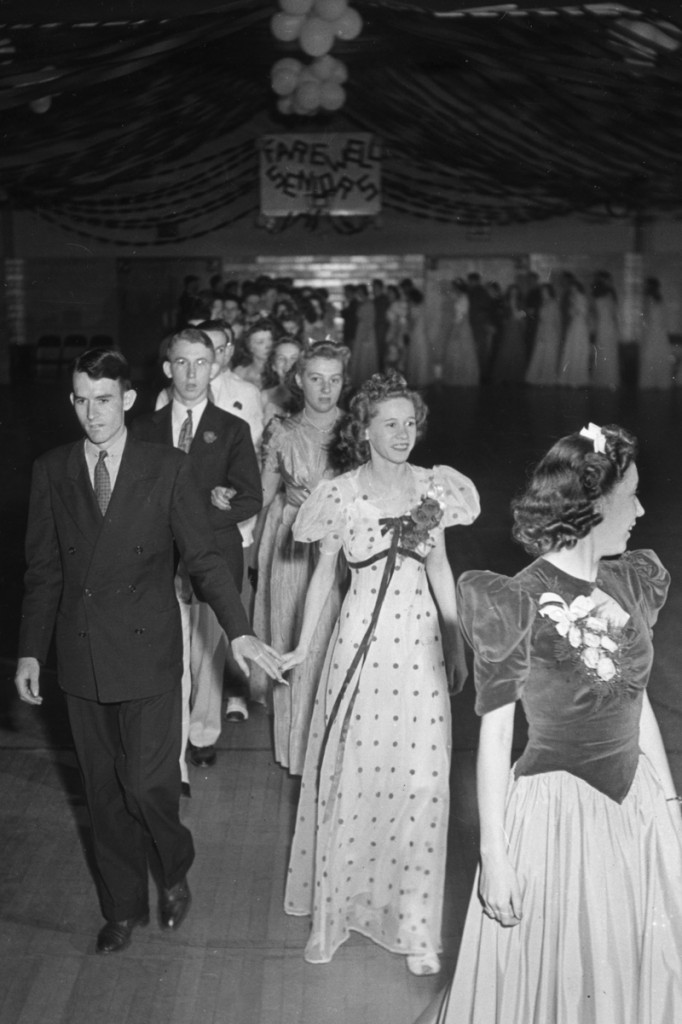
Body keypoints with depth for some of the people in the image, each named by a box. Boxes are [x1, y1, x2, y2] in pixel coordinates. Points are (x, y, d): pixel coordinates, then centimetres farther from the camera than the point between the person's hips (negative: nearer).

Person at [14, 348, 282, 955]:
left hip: (147, 655, -3)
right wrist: (31, 651, 5)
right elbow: (43, 570, 7)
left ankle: (175, 872, 29)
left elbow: (204, 556, -6)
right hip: (81, 658, 3)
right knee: (105, 792, 13)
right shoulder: (51, 472, 2)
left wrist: (239, 631, -17)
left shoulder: (169, 470, -6)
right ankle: (123, 908, 31)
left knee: (147, 784, -3)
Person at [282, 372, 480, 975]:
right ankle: (335, 909, 25)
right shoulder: (341, 494, -5)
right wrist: (303, 645, 3)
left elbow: (439, 565, 10)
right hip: (361, 641, -2)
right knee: (351, 774, 6)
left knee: (421, 780, 4)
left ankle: (415, 924, 18)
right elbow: (324, 571, 3)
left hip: (421, 643, 2)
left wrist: (457, 641, 10)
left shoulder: (432, 487, 2)